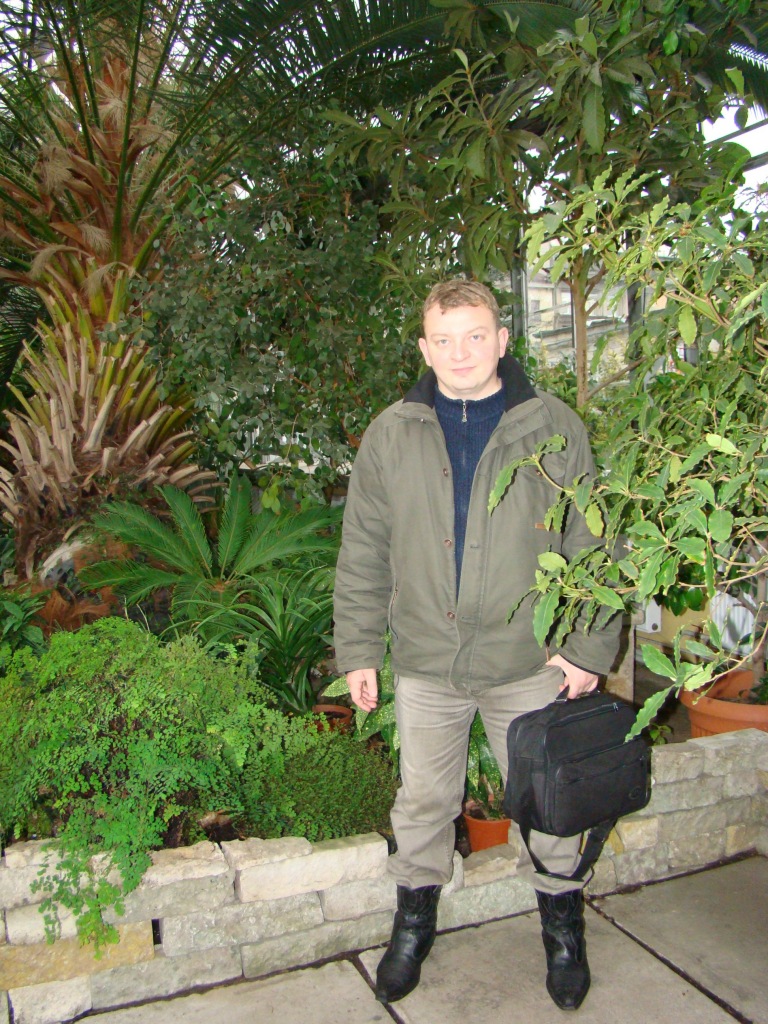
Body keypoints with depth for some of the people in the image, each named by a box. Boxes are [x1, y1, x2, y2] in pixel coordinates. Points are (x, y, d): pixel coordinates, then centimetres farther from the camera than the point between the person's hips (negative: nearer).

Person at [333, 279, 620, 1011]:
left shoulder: (555, 429, -3)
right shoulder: (390, 435, 1)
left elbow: (592, 545, 0)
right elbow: (363, 553, 4)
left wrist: (590, 646, -3)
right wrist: (358, 648, 3)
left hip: (528, 661, -1)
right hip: (424, 662, 2)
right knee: (423, 801, 16)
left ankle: (562, 929, 41)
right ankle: (414, 922, 42)